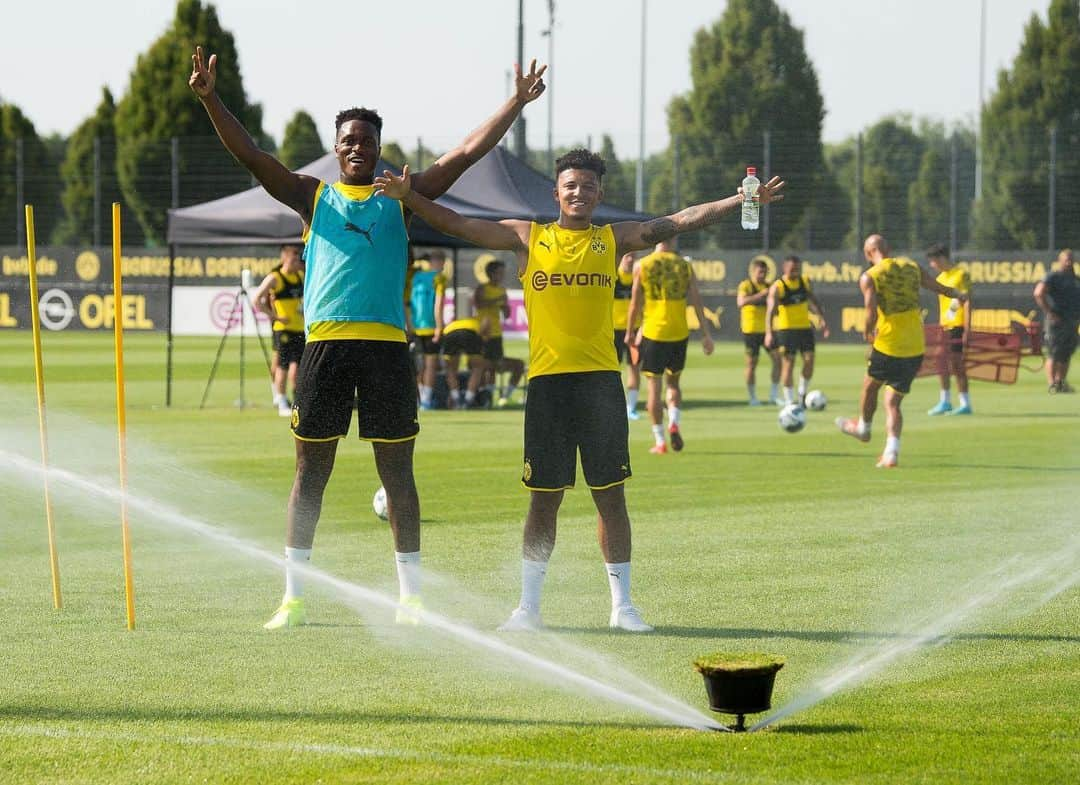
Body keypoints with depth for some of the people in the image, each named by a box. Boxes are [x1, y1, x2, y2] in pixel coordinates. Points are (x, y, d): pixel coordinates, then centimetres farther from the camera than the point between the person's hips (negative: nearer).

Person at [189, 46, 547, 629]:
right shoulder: (314, 197, 12)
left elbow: (468, 152, 8)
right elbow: (250, 155, 3)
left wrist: (516, 103, 1)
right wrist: (210, 100, -8)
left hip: (387, 345, 0)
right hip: (326, 345, 0)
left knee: (396, 471, 3)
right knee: (311, 471, 2)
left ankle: (410, 595, 9)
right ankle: (293, 596, 6)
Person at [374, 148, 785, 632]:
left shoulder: (614, 240, 9)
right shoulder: (527, 238, 8)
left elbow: (679, 223, 5)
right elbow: (457, 225, 6)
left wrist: (743, 202, -1)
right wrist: (409, 197, -4)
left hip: (600, 379, 1)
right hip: (546, 379, -1)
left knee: (610, 493, 2)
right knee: (544, 496, 3)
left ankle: (621, 604, 8)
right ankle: (528, 605, 10)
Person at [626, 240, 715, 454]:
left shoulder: (643, 266, -3)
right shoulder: (685, 266, 1)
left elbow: (635, 302, 1)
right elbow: (697, 302, 0)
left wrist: (629, 332, 12)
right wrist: (706, 334, 3)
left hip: (653, 332, -2)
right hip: (679, 332, 2)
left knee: (654, 386, 5)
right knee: (673, 382, 19)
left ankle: (659, 440, 4)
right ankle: (673, 422, -5)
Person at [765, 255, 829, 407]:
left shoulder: (804, 282, 7)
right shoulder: (777, 287, -10)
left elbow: (813, 301, 17)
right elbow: (770, 310, -18)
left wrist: (822, 319, 8)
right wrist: (769, 333, -29)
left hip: (805, 327, 5)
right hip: (786, 329, -5)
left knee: (809, 360, -4)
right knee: (788, 363, -5)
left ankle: (802, 393, 15)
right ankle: (789, 401, 0)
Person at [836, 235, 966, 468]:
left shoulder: (869, 277, -9)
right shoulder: (911, 267, 6)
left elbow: (871, 312, -21)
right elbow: (941, 288, 18)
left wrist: (867, 331, 0)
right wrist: (959, 295, 39)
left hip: (888, 345, -4)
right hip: (916, 347, 4)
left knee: (870, 385, 26)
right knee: (893, 402, 9)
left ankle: (863, 428, 47)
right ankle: (891, 453, -6)